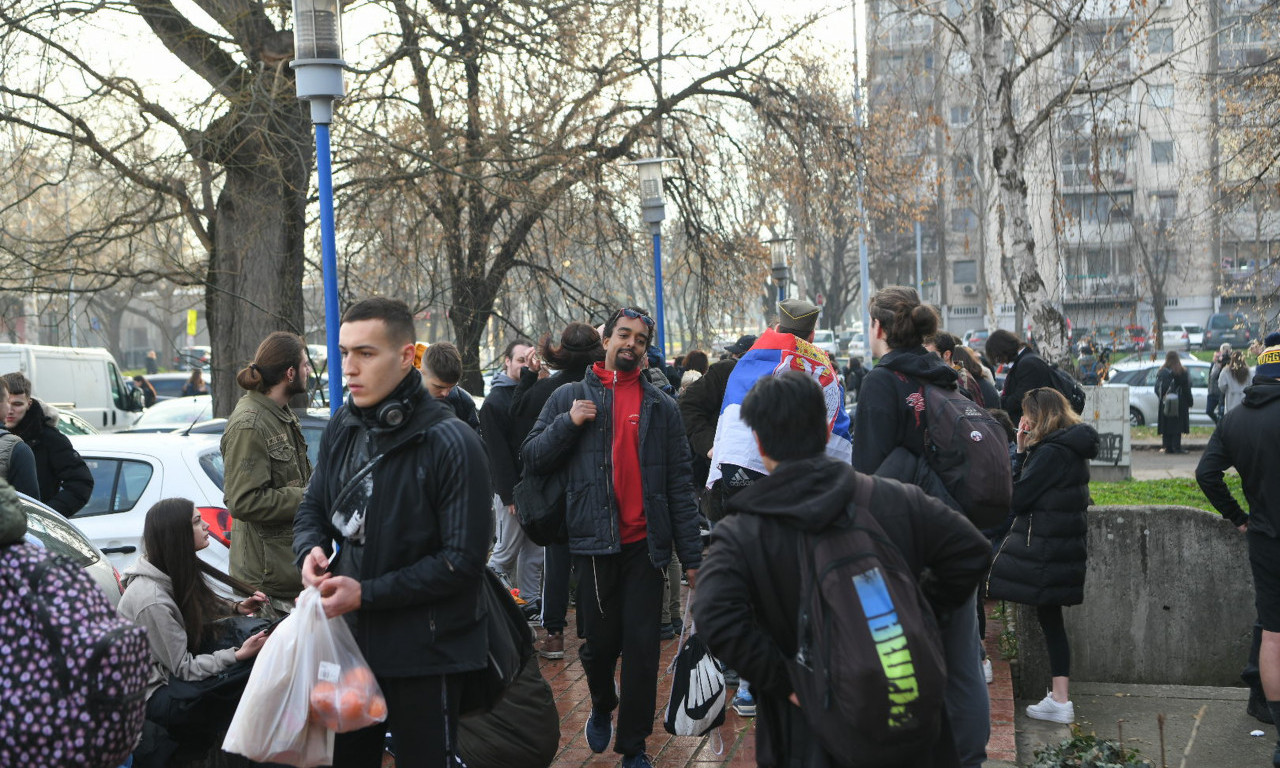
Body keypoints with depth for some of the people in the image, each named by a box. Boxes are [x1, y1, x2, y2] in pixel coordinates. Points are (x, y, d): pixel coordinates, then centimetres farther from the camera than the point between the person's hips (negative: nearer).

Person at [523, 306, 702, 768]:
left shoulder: (661, 407, 8)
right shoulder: (571, 397, 6)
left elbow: (679, 485, 6)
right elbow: (532, 458, 4)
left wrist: (692, 556, 2)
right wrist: (568, 423, -12)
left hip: (645, 544, 1)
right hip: (594, 542, -1)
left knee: (642, 647, 2)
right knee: (599, 642, 8)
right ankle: (602, 707, 39)